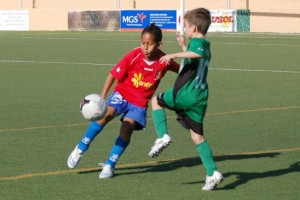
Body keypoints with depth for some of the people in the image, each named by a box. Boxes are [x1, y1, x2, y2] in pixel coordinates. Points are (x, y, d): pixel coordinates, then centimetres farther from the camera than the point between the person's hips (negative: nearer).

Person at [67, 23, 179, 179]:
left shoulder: (163, 61, -11)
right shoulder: (134, 56, -17)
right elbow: (113, 74, -12)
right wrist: (102, 97, -17)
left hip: (140, 103, 1)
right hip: (122, 94, -1)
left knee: (127, 128, -22)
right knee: (106, 113, -27)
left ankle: (110, 165, -6)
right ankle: (81, 148, -10)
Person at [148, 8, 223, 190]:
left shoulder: (196, 42, -9)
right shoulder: (205, 45, 21)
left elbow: (198, 53, -34)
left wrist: (174, 55, -36)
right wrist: (184, 46, 41)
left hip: (186, 93, -8)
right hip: (200, 97, 8)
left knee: (156, 101, 17)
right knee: (198, 136, 11)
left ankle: (163, 136, -2)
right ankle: (213, 173, 0)